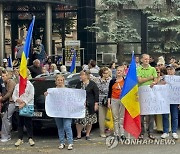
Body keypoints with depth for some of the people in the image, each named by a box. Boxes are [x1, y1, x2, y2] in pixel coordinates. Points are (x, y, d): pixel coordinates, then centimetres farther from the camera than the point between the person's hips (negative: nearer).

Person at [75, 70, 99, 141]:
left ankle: (87, 135, 19)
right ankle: (79, 135, 10)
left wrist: (96, 104, -7)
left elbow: (96, 94, -3)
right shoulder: (79, 84, 10)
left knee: (89, 121, 5)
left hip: (89, 105, -3)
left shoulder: (92, 84, -3)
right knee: (79, 120, -1)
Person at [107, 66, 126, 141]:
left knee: (122, 118, 2)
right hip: (114, 100, 1)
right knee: (115, 118, 4)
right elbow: (109, 92, 8)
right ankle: (116, 134, 8)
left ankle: (122, 134, 7)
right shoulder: (112, 81, 5)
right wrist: (109, 102, 3)